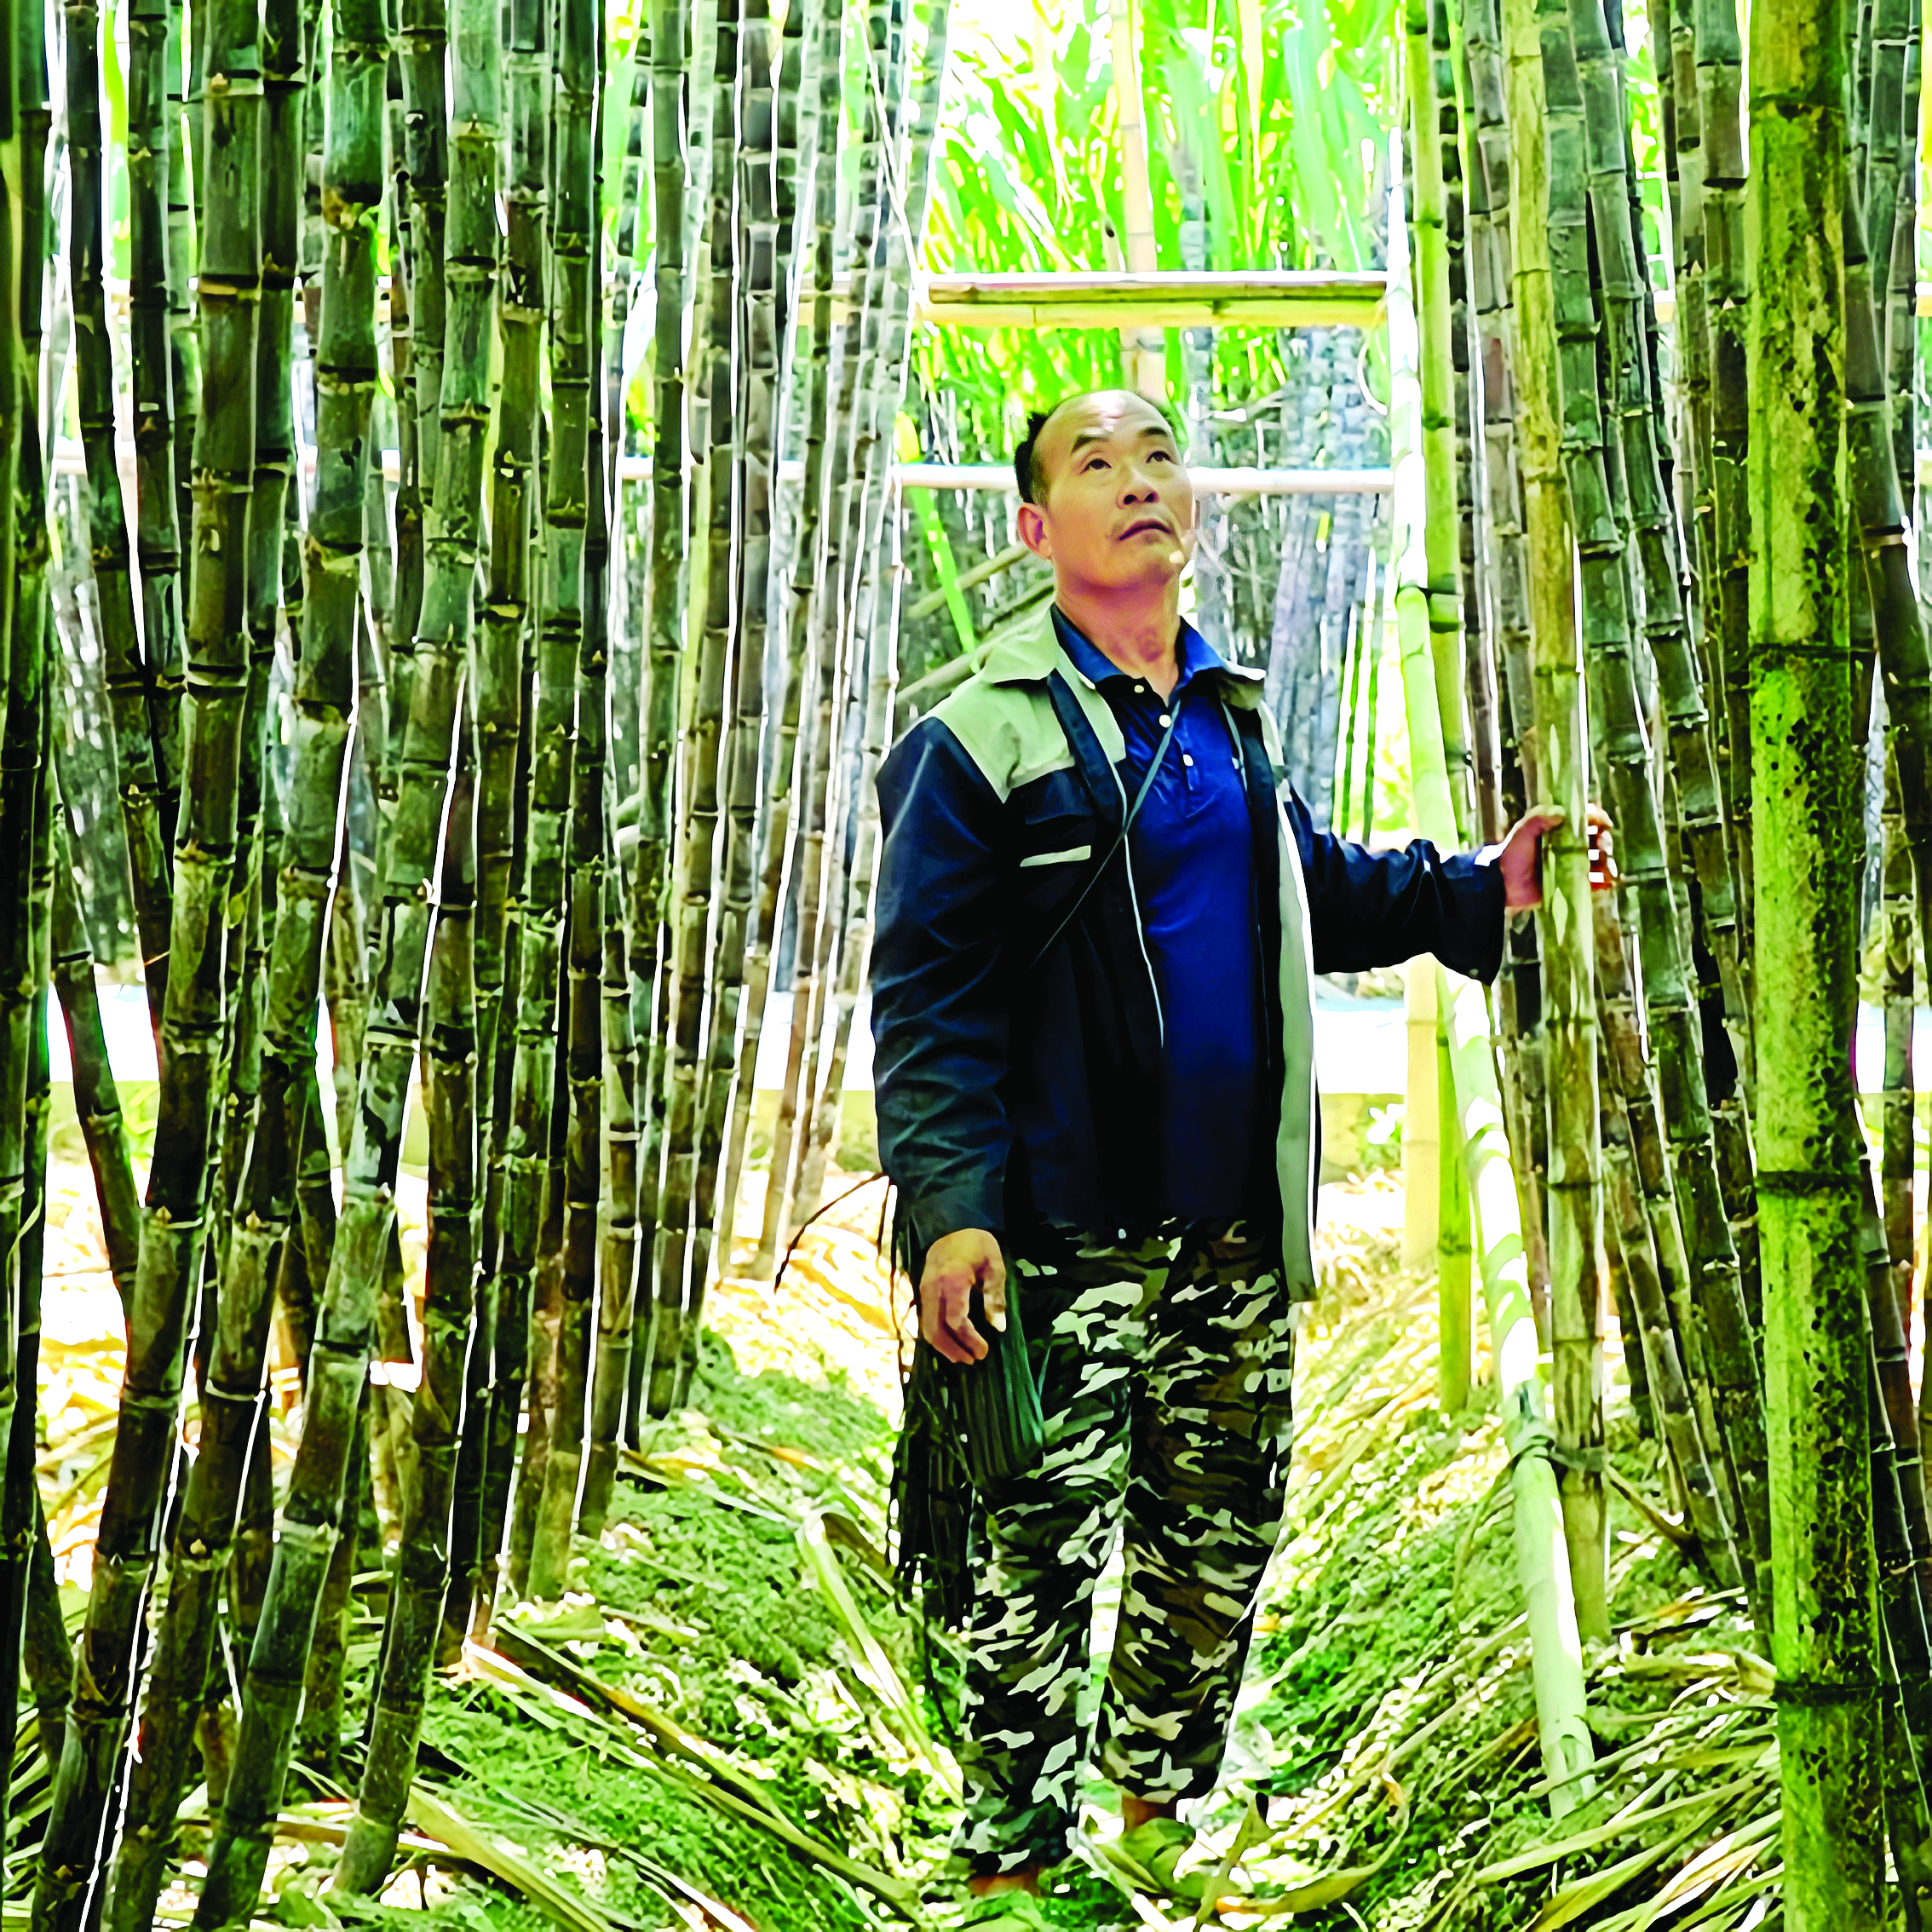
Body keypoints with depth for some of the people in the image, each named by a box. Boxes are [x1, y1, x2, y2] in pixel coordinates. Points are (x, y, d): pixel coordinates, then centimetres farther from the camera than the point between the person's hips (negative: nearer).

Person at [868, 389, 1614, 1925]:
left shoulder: (1238, 717, 14)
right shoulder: (981, 736, -6)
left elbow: (1317, 891, 26)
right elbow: (926, 991, -11)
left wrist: (1478, 890, 10)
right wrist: (948, 1203, -21)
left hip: (1237, 1223, 6)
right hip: (1068, 1227, -6)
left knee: (1222, 1534, 15)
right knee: (1044, 1541, -5)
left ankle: (1159, 1799, 34)